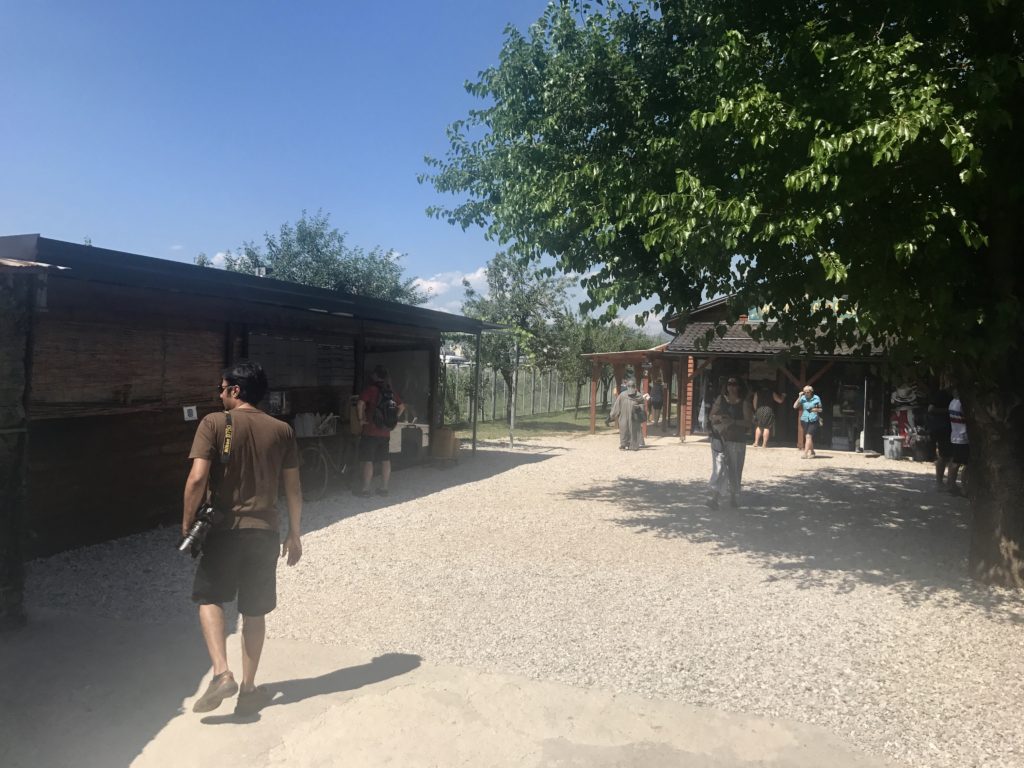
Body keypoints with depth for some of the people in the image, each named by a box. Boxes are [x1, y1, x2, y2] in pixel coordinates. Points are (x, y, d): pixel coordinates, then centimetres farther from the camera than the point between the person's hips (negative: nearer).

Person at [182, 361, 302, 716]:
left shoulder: (214, 423, -7)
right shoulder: (282, 430, 2)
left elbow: (197, 478, -15)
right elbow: (293, 489, 4)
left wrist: (187, 521, -1)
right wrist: (294, 532, 14)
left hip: (223, 529, -2)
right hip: (264, 531, 3)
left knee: (210, 598, 16)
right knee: (254, 611, 13)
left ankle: (222, 673, -1)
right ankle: (248, 689, 21)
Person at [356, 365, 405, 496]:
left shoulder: (370, 390, -11)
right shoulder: (392, 392, 7)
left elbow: (360, 404, -22)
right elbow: (402, 407, 16)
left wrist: (361, 419, -10)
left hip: (370, 432, -5)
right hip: (385, 433, 5)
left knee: (367, 461, 0)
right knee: (385, 460, 10)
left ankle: (365, 489, 3)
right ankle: (384, 488, 15)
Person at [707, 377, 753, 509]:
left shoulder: (744, 402, -1)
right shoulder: (721, 399, 7)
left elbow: (748, 421, -7)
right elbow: (712, 415, 9)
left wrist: (733, 422, -20)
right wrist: (720, 418, -12)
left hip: (737, 440, -1)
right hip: (719, 438, 1)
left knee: (735, 469, 9)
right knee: (719, 466, -9)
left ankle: (733, 496, 27)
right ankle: (714, 497, -16)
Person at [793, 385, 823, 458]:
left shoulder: (816, 398, -3)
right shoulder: (802, 398, -1)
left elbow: (820, 409, 8)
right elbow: (795, 407, -11)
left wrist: (816, 409, -13)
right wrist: (799, 397, -15)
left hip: (813, 421, -3)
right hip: (804, 421, 3)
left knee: (808, 436, -16)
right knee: (807, 437, 13)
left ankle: (805, 453, -21)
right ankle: (812, 452, 34)